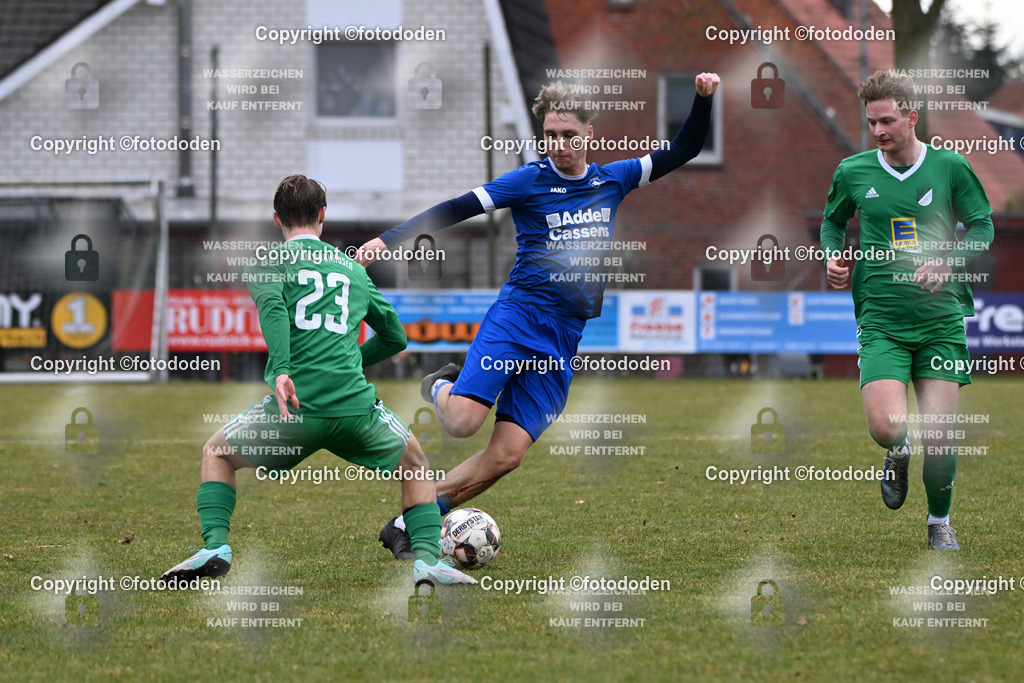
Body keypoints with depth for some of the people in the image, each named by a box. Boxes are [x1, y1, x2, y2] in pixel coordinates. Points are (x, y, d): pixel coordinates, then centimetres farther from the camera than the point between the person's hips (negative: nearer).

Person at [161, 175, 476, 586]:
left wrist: (281, 371, -23)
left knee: (217, 454, 24)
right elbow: (395, 337, 32)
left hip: (297, 408, -2)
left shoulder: (267, 262, 12)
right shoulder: (353, 269, 24)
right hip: (355, 405, 2)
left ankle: (216, 548, 3)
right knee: (413, 463, 29)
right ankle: (427, 558, 9)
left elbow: (272, 307, -12)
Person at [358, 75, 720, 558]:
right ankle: (441, 387, 13)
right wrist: (388, 240, -14)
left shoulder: (613, 180, 12)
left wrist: (703, 99, 5)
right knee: (463, 421, -23)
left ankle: (409, 523, 1)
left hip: (564, 341, 3)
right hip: (517, 316, -3)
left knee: (507, 455, -8)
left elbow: (681, 152, 20)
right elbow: (455, 210, -5)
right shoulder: (530, 181, -1)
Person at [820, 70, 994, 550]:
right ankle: (899, 455, 20)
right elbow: (833, 221, 22)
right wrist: (833, 257, 2)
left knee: (938, 433, -2)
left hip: (941, 317, 0)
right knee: (886, 426, -18)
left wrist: (946, 262, -10)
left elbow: (982, 226, 6)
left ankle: (939, 523, 22)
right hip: (881, 319, 0)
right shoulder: (852, 173, 3)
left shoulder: (949, 166, -1)